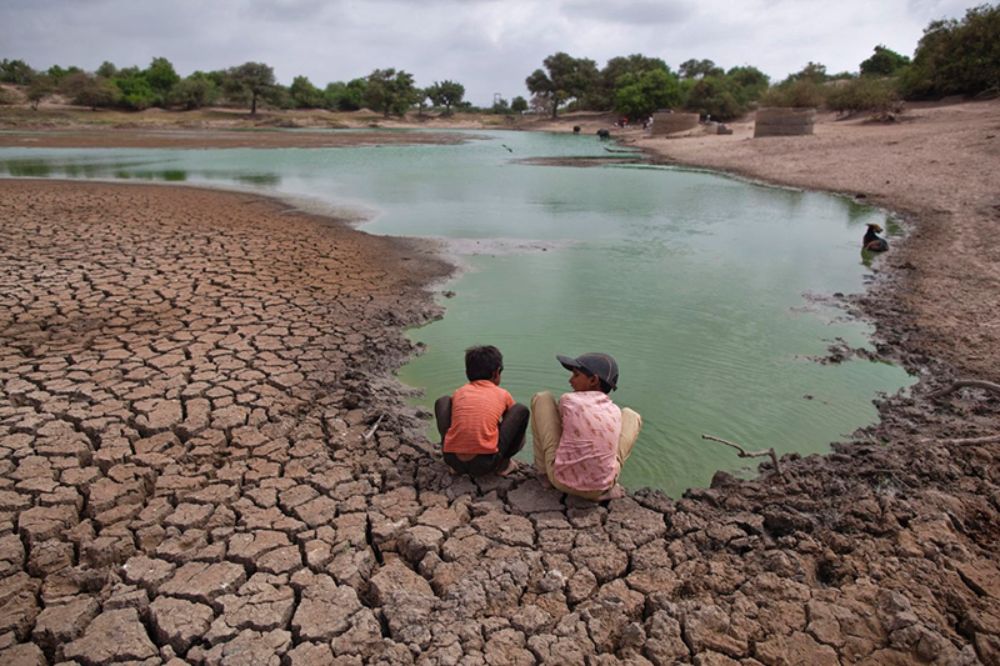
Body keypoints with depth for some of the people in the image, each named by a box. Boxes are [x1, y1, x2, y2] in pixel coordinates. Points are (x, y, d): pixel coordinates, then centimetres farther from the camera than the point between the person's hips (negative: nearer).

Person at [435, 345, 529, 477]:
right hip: (486, 464, -2)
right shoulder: (502, 394, 13)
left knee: (443, 402, 25)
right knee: (521, 410, 14)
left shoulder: (459, 392, 17)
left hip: (452, 460, 3)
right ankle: (503, 463, 18)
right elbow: (511, 419, 32)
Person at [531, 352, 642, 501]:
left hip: (561, 479, -2)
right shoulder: (615, 411, 3)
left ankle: (543, 470, 20)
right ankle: (607, 486, 12)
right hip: (600, 488, 2)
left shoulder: (568, 400, -7)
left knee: (542, 398, 10)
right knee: (631, 415, 21)